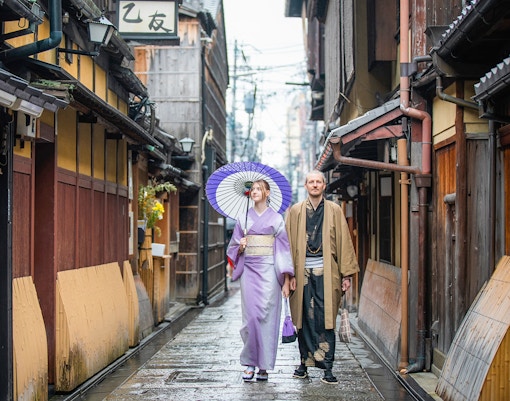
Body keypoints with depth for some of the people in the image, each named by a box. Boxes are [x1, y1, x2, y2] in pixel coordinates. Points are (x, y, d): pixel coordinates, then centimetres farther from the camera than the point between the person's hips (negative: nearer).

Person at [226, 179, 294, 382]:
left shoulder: (276, 219, 5)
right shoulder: (243, 219, 11)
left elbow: (284, 249, 1)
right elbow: (233, 249, 17)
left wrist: (286, 280, -5)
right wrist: (240, 246, -8)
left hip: (268, 272, -2)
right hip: (249, 271, 2)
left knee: (267, 316, -5)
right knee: (251, 315, -5)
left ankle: (264, 365, 3)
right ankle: (250, 362, 5)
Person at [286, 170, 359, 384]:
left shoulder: (334, 210, 7)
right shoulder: (295, 211, 9)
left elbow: (344, 242, 5)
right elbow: (289, 243, 7)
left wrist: (346, 274, 0)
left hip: (326, 272, -1)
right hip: (303, 272, 1)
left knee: (326, 319, -5)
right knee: (304, 319, 5)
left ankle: (327, 367, -3)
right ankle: (304, 362, 15)